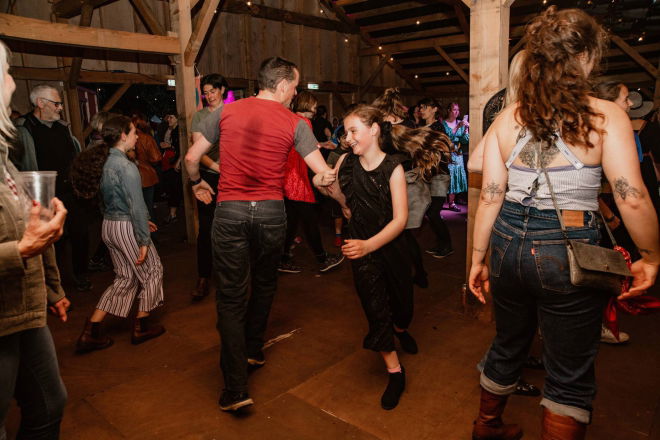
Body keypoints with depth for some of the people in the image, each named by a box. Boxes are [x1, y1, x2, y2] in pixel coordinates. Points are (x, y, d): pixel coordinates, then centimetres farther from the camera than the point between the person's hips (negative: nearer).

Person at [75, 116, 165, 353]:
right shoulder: (126, 166, -20)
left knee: (125, 278, 17)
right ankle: (141, 327, 23)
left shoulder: (103, 161, 8)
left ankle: (90, 333, 17)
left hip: (108, 225, 9)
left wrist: (142, 220, 22)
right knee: (151, 271, 12)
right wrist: (144, 240, -16)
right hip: (126, 228, -9)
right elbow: (136, 206, -21)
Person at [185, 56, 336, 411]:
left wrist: (197, 183, 26)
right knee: (264, 285, 22)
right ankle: (253, 351, 38)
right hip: (271, 211, 0)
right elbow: (325, 174, -3)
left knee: (232, 295, 3)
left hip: (230, 210, 0)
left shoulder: (226, 111, 3)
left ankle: (235, 388, 3)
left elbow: (191, 158, 6)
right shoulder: (293, 123, 0)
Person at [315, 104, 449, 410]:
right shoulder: (346, 162, -9)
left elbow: (400, 218, -26)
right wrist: (323, 186, -7)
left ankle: (400, 330, 56)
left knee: (401, 302, 19)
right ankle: (395, 373, 18)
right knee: (375, 309, -2)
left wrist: (369, 244, -38)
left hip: (391, 246, -1)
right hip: (361, 248, 1)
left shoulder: (393, 167, -18)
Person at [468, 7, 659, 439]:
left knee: (508, 346, 26)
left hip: (509, 243, 5)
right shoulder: (605, 115, -9)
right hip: (569, 251, -4)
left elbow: (490, 198, -1)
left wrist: (478, 259, 7)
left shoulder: (506, 119, 0)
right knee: (570, 378, 14)